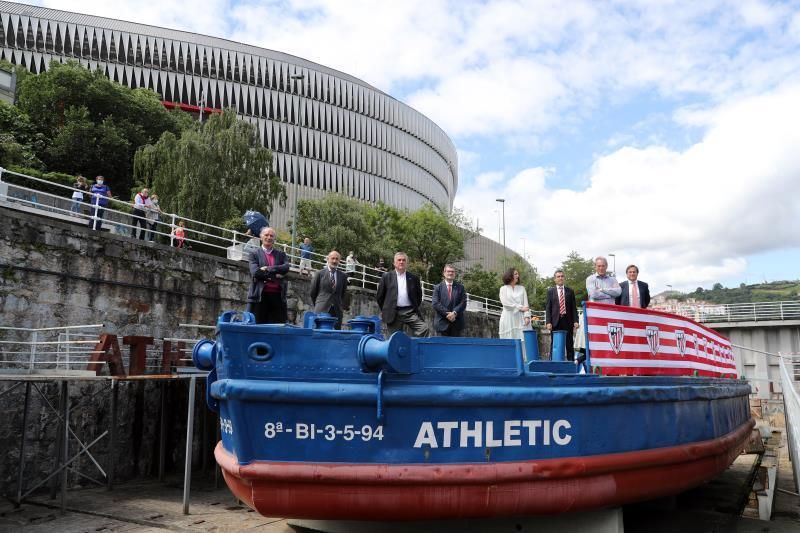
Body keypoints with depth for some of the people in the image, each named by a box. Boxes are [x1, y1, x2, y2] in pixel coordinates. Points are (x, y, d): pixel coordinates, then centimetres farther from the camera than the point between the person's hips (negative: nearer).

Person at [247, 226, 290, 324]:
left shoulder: (281, 254, 18)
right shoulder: (254, 254, 9)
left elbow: (286, 268, -2)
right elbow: (255, 272, -7)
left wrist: (268, 269, -10)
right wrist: (275, 275, -7)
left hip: (278, 296, 3)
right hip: (259, 296, -2)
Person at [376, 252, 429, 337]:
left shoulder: (413, 278, 9)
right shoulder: (386, 276, 5)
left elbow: (419, 294, 19)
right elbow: (379, 295, 9)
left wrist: (415, 307, 13)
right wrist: (384, 310, 11)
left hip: (410, 312, 1)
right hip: (393, 314, -1)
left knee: (424, 330, -14)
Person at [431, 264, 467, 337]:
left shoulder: (460, 287, 8)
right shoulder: (438, 287, 4)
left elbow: (463, 303, 0)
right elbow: (435, 304, -6)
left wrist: (454, 313, -17)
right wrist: (447, 313, -16)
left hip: (457, 322, 1)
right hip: (443, 322, -1)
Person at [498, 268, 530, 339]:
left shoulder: (522, 288, 15)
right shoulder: (503, 289, 8)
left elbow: (525, 304, 6)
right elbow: (505, 303, -5)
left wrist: (527, 316, -9)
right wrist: (520, 307, -8)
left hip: (520, 319, 2)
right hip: (508, 319, -2)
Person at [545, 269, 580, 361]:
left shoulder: (570, 291, 10)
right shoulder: (550, 291, 8)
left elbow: (574, 307, 8)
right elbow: (548, 308, 3)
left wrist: (575, 321, -3)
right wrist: (548, 322, -7)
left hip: (568, 321, 1)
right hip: (556, 322, -1)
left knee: (569, 345, 4)